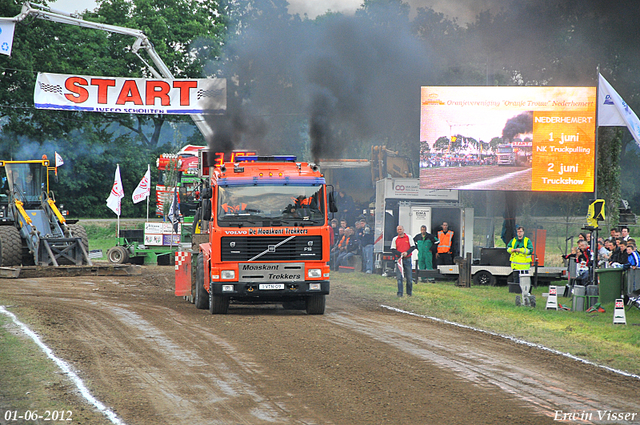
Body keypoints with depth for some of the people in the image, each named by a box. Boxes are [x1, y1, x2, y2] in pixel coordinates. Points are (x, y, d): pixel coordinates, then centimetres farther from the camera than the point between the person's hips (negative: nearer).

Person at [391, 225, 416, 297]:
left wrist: (407, 253, -13)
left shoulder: (408, 237, 6)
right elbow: (393, 249, 3)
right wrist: (400, 254, -13)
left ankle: (409, 292, 13)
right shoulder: (395, 239, 9)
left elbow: (413, 247, 2)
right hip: (399, 259, 1)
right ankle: (400, 293, -5)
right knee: (399, 277, -6)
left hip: (407, 258, -1)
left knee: (409, 277, 1)